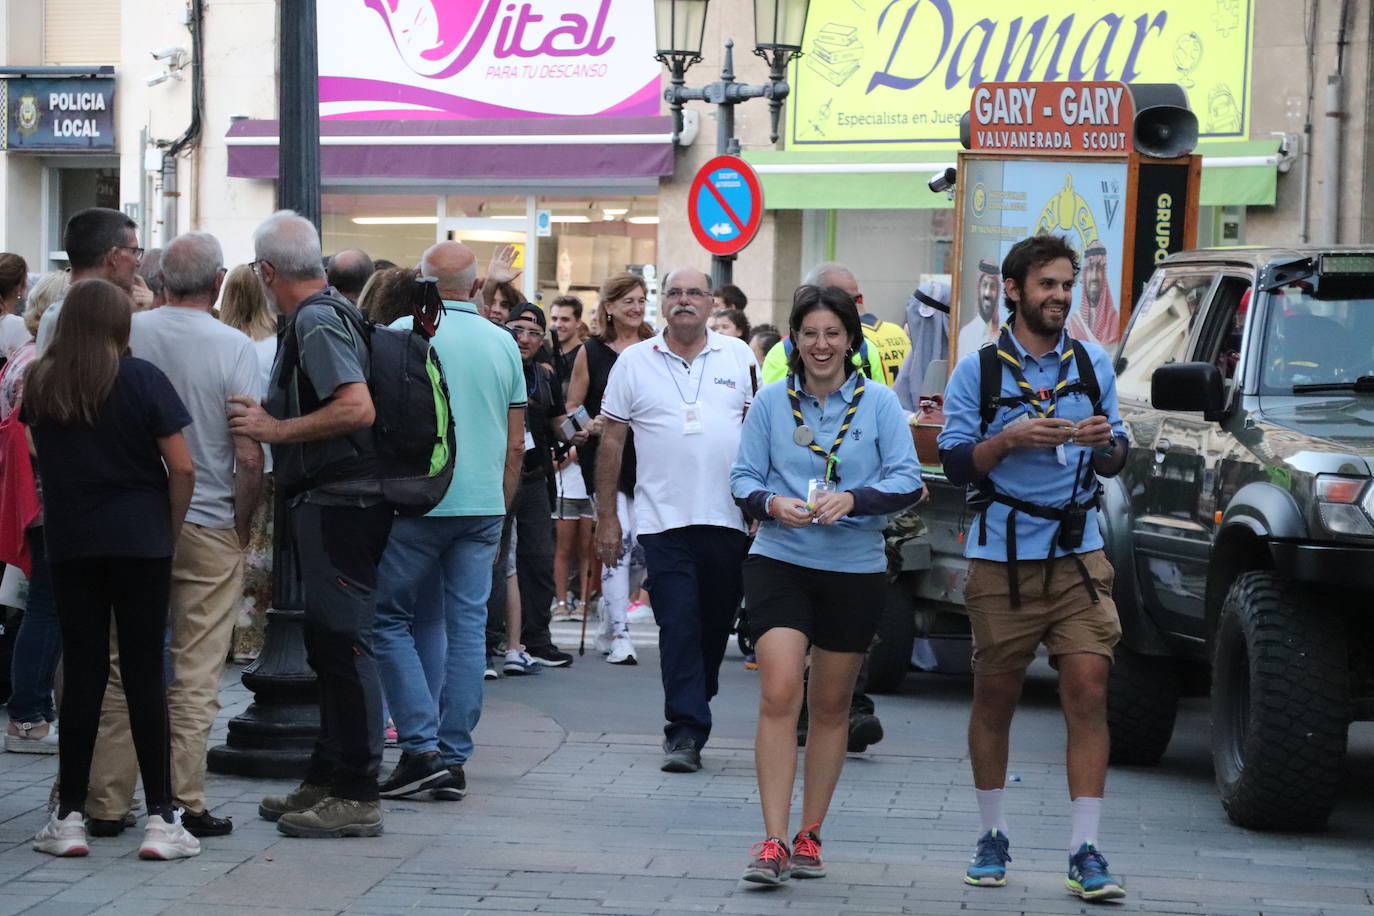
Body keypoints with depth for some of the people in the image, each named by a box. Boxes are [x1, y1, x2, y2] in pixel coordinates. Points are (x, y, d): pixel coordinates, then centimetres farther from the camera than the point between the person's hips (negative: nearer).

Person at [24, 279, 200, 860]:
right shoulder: (141, 379, -7)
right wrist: (172, 529, 3)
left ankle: (70, 817, 7)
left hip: (68, 542, 3)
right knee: (144, 674, 0)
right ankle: (160, 818, 0)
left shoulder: (39, 383, 3)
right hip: (139, 539, -2)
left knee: (82, 674, 8)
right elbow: (181, 467, -10)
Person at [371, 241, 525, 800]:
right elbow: (516, 443, 12)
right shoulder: (503, 344, 9)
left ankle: (422, 747, -6)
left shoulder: (403, 333, -5)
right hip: (483, 504, 4)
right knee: (466, 625, 5)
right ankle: (453, 759, 5)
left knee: (392, 618, 4)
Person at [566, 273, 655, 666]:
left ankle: (608, 629, 22)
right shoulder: (591, 352, 5)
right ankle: (619, 634, -10)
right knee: (618, 540, -13)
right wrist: (590, 426, -12)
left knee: (641, 544, 4)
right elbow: (570, 409, 7)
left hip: (647, 458, 2)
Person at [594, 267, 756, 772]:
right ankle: (686, 732, -9)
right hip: (663, 520, -1)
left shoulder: (738, 357, 7)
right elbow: (611, 442, 8)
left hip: (727, 518, 1)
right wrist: (606, 516, 4)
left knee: (716, 625, 9)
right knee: (678, 627, -8)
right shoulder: (634, 362, 5)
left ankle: (690, 716, 26)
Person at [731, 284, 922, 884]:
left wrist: (851, 500, -21)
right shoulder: (771, 401, 4)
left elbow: (907, 480, -4)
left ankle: (809, 835, 22)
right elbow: (743, 477, 5)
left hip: (856, 570, 1)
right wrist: (772, 503, -16)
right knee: (779, 696, -14)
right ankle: (773, 841, -14)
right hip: (779, 563, -1)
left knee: (831, 706, 10)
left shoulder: (878, 402, 1)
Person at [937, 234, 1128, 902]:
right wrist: (1010, 438, -19)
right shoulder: (978, 370, 2)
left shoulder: (1092, 364, 11)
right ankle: (992, 837, 21)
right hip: (1001, 558, -1)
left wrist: (1106, 442, -7)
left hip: (1078, 555, 2)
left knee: (1088, 691, -9)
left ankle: (1085, 852, -8)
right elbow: (955, 463, -3)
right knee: (994, 697, 6)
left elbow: (1114, 465, 16)